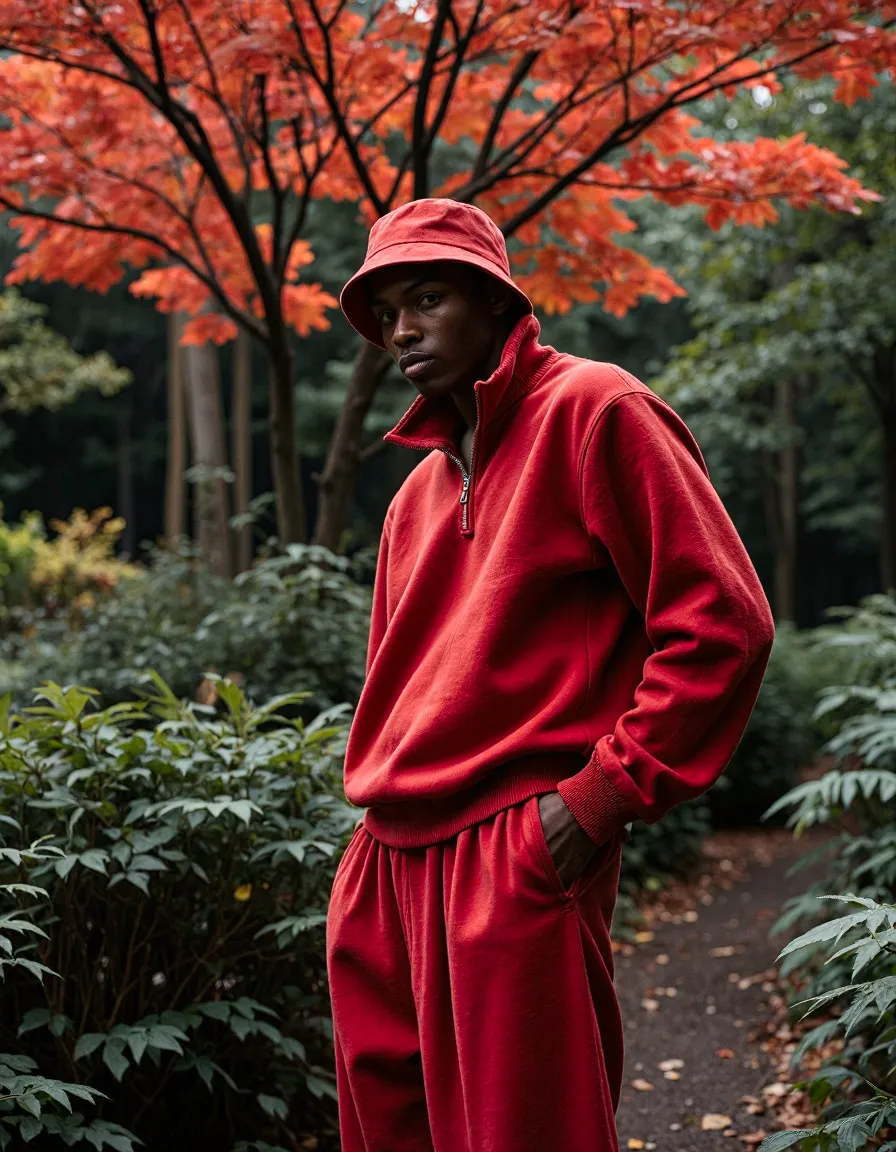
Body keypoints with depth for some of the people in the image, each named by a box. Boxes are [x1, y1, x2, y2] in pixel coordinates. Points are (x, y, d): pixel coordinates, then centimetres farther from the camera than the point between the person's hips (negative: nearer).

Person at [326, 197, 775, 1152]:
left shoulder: (591, 411, -5)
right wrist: (381, 792, 13)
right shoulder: (419, 490, 18)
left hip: (517, 862, -8)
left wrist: (605, 795, -14)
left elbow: (719, 620, -12)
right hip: (382, 863, 8)